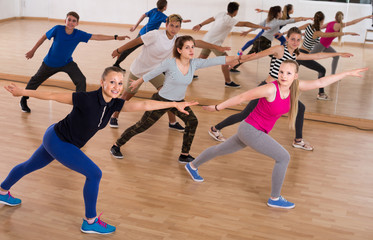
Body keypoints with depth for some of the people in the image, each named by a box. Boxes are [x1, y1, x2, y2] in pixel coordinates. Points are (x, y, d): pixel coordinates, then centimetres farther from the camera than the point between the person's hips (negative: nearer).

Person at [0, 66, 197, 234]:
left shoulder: (114, 104, -11)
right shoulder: (87, 99, -30)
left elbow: (145, 105, -15)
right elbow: (52, 95, -23)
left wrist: (175, 104, -18)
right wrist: (22, 92, -16)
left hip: (58, 141, 8)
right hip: (56, 141, -8)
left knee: (30, 166, 28)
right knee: (94, 174, -11)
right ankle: (90, 222, 3)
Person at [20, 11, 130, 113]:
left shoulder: (79, 34, -21)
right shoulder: (57, 29, -26)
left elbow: (96, 37, -23)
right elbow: (44, 37, -11)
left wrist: (115, 37, -30)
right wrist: (33, 51, -2)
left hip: (67, 63, 1)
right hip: (50, 63, -1)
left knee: (81, 80, -17)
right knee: (36, 80, 17)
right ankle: (23, 100, 42)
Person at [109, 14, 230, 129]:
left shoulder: (178, 40, -9)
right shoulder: (156, 35, -26)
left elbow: (196, 42, -8)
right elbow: (136, 41, -17)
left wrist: (217, 47, -10)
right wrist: (118, 51, -9)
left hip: (155, 70, 4)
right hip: (138, 69, -4)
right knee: (128, 95, 6)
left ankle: (172, 122, 6)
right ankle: (114, 117, 29)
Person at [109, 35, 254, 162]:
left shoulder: (195, 64, -12)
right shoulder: (170, 63, -24)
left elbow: (219, 60, -18)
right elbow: (152, 74, -8)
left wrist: (237, 58, -27)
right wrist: (137, 82, 5)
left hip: (179, 102, 5)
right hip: (161, 101, -5)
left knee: (192, 122, -7)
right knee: (141, 126, 2)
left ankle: (184, 155, 8)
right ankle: (116, 146, 21)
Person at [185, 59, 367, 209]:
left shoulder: (294, 87, -6)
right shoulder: (271, 89, -26)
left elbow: (320, 82, -1)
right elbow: (242, 97, -18)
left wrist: (347, 73, -2)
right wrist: (217, 107, -10)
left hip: (257, 131, 8)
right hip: (250, 130, -8)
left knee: (221, 150, 25)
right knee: (283, 157, -8)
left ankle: (193, 166, 46)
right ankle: (275, 198, 8)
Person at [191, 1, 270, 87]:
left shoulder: (222, 14, 2)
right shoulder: (229, 20, -22)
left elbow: (211, 19, 13)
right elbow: (245, 24, -26)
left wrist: (200, 25, 25)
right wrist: (260, 26, -25)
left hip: (207, 39, 9)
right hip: (214, 42, -9)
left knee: (202, 57, 21)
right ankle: (228, 82, -3)